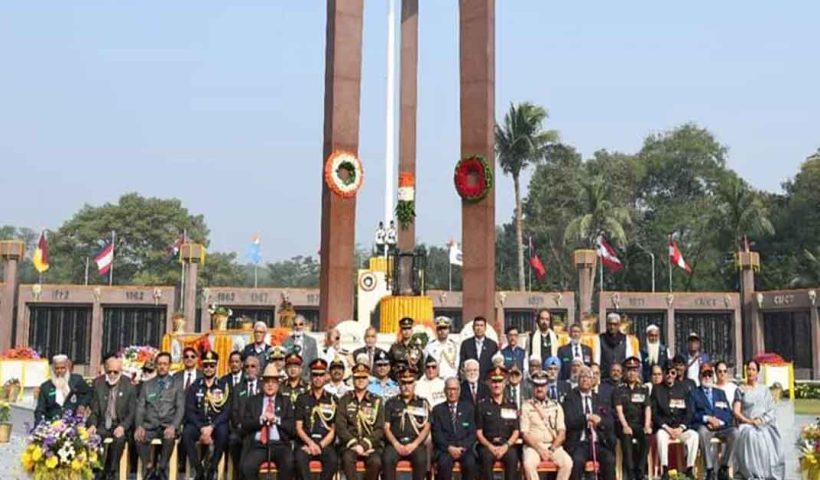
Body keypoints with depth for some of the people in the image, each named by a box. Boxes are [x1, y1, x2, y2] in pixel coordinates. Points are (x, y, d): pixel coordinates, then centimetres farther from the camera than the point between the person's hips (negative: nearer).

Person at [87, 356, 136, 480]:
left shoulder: (129, 387, 1)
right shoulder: (98, 386, 7)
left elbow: (132, 412, 0)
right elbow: (94, 410, 7)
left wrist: (122, 427, -17)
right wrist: (93, 424, -12)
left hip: (120, 426, -2)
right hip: (103, 425, 2)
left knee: (119, 439, -34)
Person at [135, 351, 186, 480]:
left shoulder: (177, 385, 9)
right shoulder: (147, 385, 16)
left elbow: (180, 409, 0)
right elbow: (140, 407, 8)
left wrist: (173, 426, -18)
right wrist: (139, 426, -11)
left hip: (168, 425, -2)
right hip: (150, 425, 2)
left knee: (170, 438, -36)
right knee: (139, 437, -31)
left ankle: (161, 469, -15)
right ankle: (149, 468, -10)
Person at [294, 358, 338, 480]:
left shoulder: (332, 400, 11)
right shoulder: (302, 399, 11)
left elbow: (333, 430, 7)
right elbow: (298, 427, 5)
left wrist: (320, 445, -9)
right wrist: (310, 443, -12)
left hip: (325, 443, 0)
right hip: (305, 442, 0)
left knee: (333, 460, -32)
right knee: (300, 458, -33)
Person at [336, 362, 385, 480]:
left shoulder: (377, 401, 9)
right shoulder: (345, 400, 9)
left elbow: (380, 429, 2)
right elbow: (340, 427, 1)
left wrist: (364, 445, -12)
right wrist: (354, 444, -12)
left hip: (371, 443, 0)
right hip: (350, 444, 0)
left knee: (376, 462, -30)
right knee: (347, 459, -32)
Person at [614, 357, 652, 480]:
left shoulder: (644, 390, 15)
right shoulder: (619, 390, 7)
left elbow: (648, 409, 3)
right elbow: (619, 410, -5)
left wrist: (647, 426, -14)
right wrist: (625, 426, -22)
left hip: (639, 423, 2)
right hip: (624, 424, -2)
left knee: (646, 436, -31)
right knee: (626, 437, -35)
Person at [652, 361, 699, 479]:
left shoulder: (683, 388, 12)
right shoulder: (657, 389, 6)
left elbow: (689, 412, 8)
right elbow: (654, 413, 0)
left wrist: (681, 428, -8)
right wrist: (667, 428, -12)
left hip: (680, 428, 2)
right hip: (663, 427, -2)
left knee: (694, 435, -28)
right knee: (661, 435, -35)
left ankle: (689, 469, -25)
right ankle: (665, 470, -35)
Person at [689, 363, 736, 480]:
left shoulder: (720, 393, 26)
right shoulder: (693, 393, 15)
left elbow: (729, 413, 15)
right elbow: (692, 414, 1)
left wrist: (718, 421, -6)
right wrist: (708, 418, -14)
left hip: (721, 426, 3)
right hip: (703, 426, -3)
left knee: (734, 432, -29)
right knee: (703, 431, -38)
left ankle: (724, 468, -21)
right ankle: (710, 470, -33)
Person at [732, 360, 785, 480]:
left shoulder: (764, 389, 19)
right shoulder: (740, 390, 14)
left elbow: (771, 410, 10)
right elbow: (736, 412, 5)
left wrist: (761, 420, -9)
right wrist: (748, 421, -13)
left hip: (764, 424, 1)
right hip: (746, 425, -1)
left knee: (767, 438, -33)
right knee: (750, 436, -36)